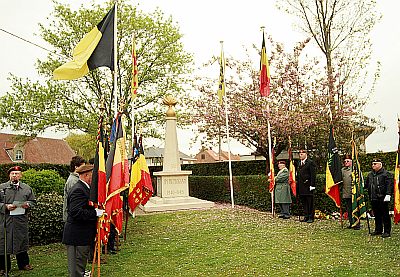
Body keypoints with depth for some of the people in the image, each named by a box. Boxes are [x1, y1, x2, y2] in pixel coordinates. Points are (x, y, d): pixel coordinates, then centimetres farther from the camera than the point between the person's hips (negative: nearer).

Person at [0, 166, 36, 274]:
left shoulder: (27, 188, 9)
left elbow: (33, 201, 13)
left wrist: (27, 204, -8)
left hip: (21, 220, 2)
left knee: (22, 240, 9)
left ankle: (23, 263, 23)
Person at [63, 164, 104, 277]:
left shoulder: (83, 188, 14)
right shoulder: (78, 190, -20)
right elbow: (76, 212, -30)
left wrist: (98, 210, 9)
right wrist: (96, 213, -26)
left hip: (82, 237, 10)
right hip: (77, 237, -10)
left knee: (80, 267, 20)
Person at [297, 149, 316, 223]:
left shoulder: (310, 162, -6)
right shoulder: (299, 163, 17)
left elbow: (313, 175, -10)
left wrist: (312, 185, -16)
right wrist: (298, 185, 13)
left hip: (308, 186, -7)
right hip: (301, 186, 7)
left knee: (310, 203, -1)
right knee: (304, 202, 11)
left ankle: (311, 218, 5)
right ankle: (306, 217, 18)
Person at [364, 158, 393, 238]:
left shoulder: (386, 174, -6)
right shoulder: (370, 175, 15)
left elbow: (390, 185, -12)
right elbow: (366, 185, 25)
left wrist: (388, 194, -19)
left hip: (382, 199, -7)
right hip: (373, 199, 7)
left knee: (385, 215, -1)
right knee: (377, 215, 14)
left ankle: (387, 231, 6)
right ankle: (378, 230, 23)